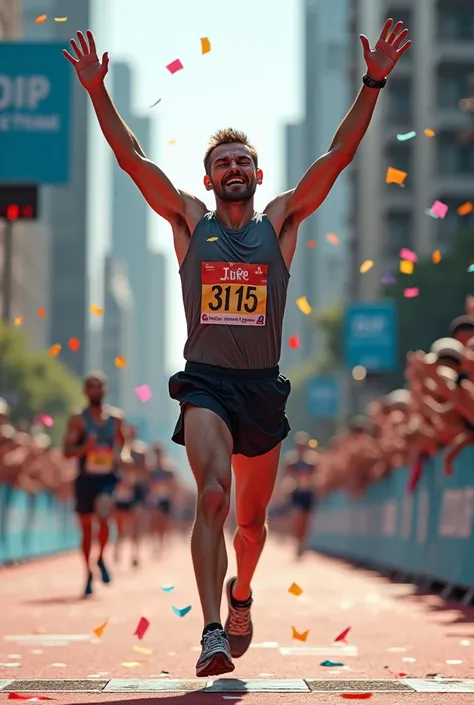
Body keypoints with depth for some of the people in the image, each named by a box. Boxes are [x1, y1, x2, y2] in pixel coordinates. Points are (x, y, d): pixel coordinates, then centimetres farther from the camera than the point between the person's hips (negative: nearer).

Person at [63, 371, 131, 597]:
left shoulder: (116, 417, 5)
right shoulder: (78, 420, -3)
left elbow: (123, 441, 19)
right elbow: (67, 451, -8)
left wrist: (124, 454, -3)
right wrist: (84, 448, -27)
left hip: (107, 478, 0)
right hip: (86, 478, 0)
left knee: (103, 516, -24)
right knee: (86, 528, 8)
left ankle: (101, 559, -1)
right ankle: (89, 573, 24)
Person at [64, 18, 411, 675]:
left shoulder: (280, 222, 7)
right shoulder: (190, 221, 7)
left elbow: (339, 155, -1)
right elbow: (134, 160, -2)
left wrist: (373, 83, -9)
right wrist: (98, 92, -12)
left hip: (263, 386, 2)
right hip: (204, 381, -2)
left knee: (251, 518, 13)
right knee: (212, 494, -24)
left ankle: (241, 594, 43)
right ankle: (213, 632, -28)